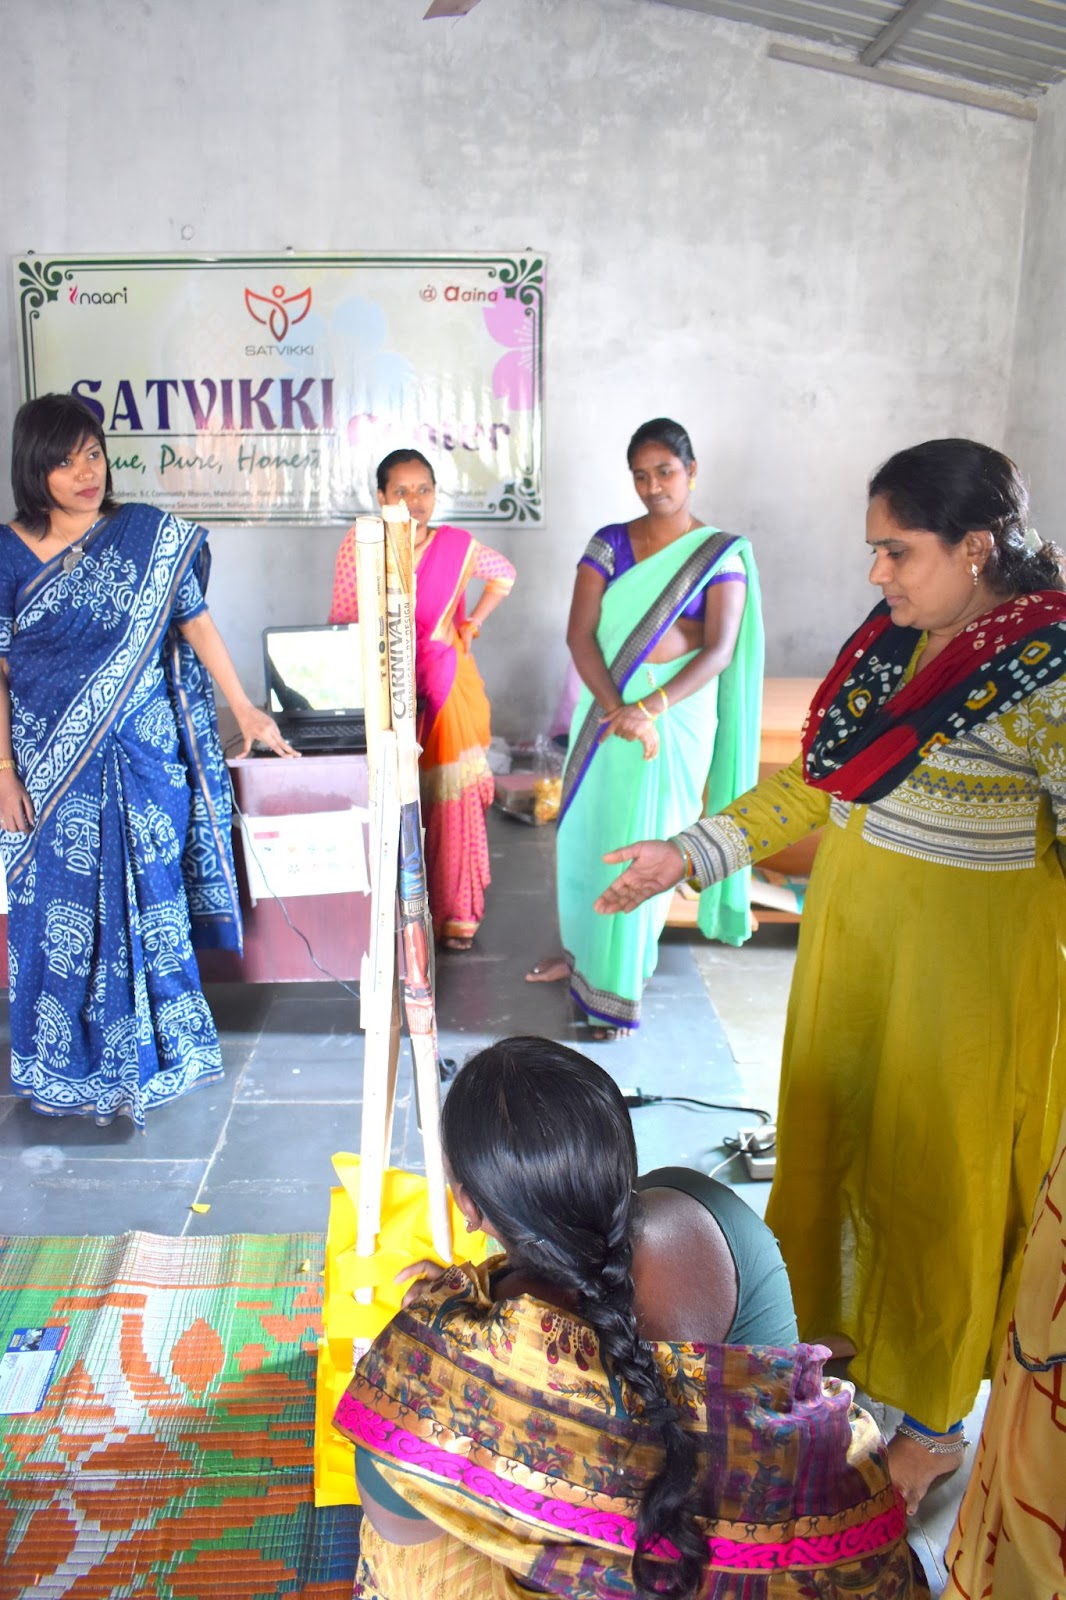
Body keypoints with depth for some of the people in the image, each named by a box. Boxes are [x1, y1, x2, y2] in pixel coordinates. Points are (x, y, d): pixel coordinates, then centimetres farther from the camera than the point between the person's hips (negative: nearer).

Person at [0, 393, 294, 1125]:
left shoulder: (148, 535, -2)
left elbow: (196, 623, 3)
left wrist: (246, 709, 4)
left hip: (141, 756, 0)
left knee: (147, 899, 8)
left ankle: (153, 1050, 27)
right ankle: (69, 1065, 27)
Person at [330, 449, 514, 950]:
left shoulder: (457, 546, -1)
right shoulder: (358, 545, -3)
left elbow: (504, 574, 19)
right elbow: (341, 620, -3)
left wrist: (475, 621, 8)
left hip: (446, 689, 1)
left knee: (453, 798, 0)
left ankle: (456, 911, 11)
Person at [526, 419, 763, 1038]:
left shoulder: (722, 554, -4)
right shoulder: (609, 543, 2)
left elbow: (720, 650, -13)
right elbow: (580, 633, -6)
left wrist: (650, 709, -25)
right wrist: (617, 709, -21)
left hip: (678, 714, -3)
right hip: (605, 708, 3)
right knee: (588, 828, 12)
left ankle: (622, 980, 16)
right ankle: (583, 948, 33)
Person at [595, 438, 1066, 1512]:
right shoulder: (889, 637, 1)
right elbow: (813, 785, 7)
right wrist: (685, 856, 3)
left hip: (960, 967, -6)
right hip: (849, 939, 6)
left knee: (934, 1173, 9)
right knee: (827, 1135, 19)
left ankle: (933, 1422, 34)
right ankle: (832, 1328, 46)